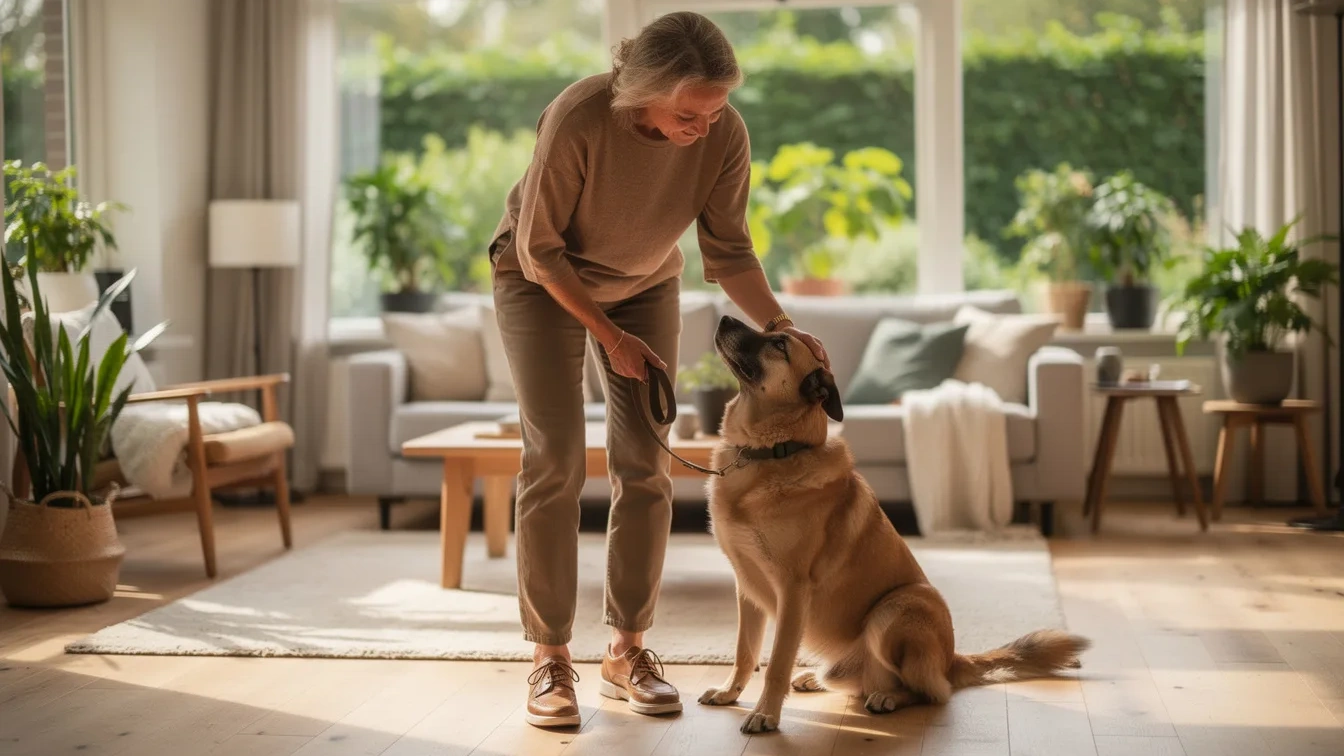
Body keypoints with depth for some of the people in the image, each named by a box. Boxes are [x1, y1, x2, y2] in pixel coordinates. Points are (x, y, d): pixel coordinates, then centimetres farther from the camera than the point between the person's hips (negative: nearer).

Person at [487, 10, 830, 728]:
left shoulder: (724, 135, -24)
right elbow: (540, 249, -23)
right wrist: (609, 336, -20)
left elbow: (728, 250, -13)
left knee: (644, 467, -3)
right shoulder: (578, 119, -34)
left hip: (645, 286, 4)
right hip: (543, 280, -3)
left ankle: (628, 649, 8)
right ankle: (549, 661, -4)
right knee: (554, 463, -11)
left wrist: (779, 326, -28)